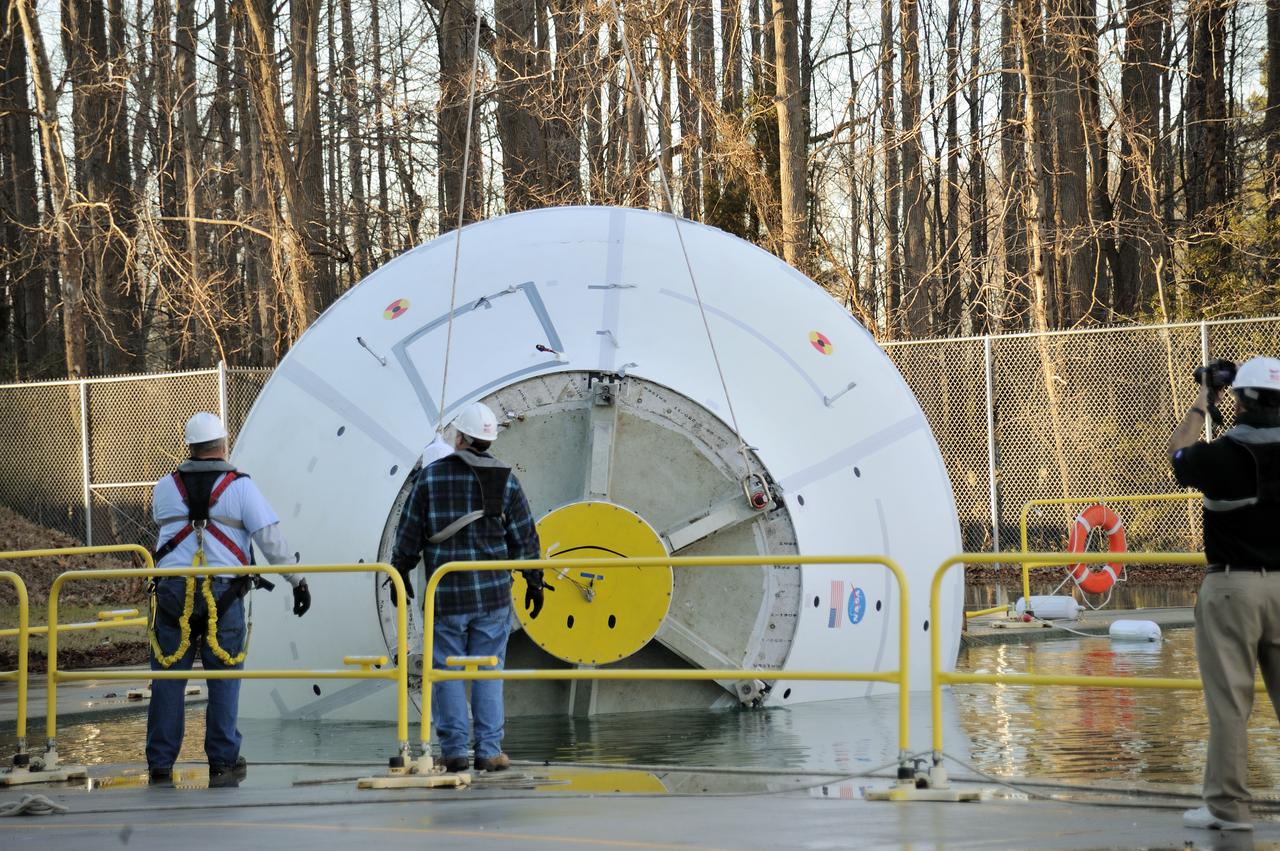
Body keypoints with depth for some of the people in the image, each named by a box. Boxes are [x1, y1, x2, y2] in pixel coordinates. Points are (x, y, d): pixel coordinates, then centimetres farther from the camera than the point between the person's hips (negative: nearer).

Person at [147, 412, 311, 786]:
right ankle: (223, 762, 8)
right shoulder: (241, 486, 0)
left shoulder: (165, 488, 8)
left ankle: (160, 764, 8)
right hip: (223, 594, -2)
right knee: (223, 680, 6)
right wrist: (297, 580, 2)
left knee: (168, 679, 5)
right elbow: (271, 537, -3)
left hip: (172, 591, 2)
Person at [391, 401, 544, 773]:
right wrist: (534, 581, 15)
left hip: (445, 593, -1)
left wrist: (401, 571, 16)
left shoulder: (430, 477, -3)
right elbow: (524, 537, 5)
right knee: (488, 672, 5)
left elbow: (409, 532, 2)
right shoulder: (506, 480, 1)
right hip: (493, 592, 1)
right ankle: (489, 750, 3)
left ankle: (454, 748, 3)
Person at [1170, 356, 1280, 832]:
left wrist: (1203, 402, 20)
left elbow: (1178, 454, 11)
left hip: (1232, 587, -4)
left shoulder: (1221, 455, -10)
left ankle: (1228, 806, 2)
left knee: (1229, 699, -1)